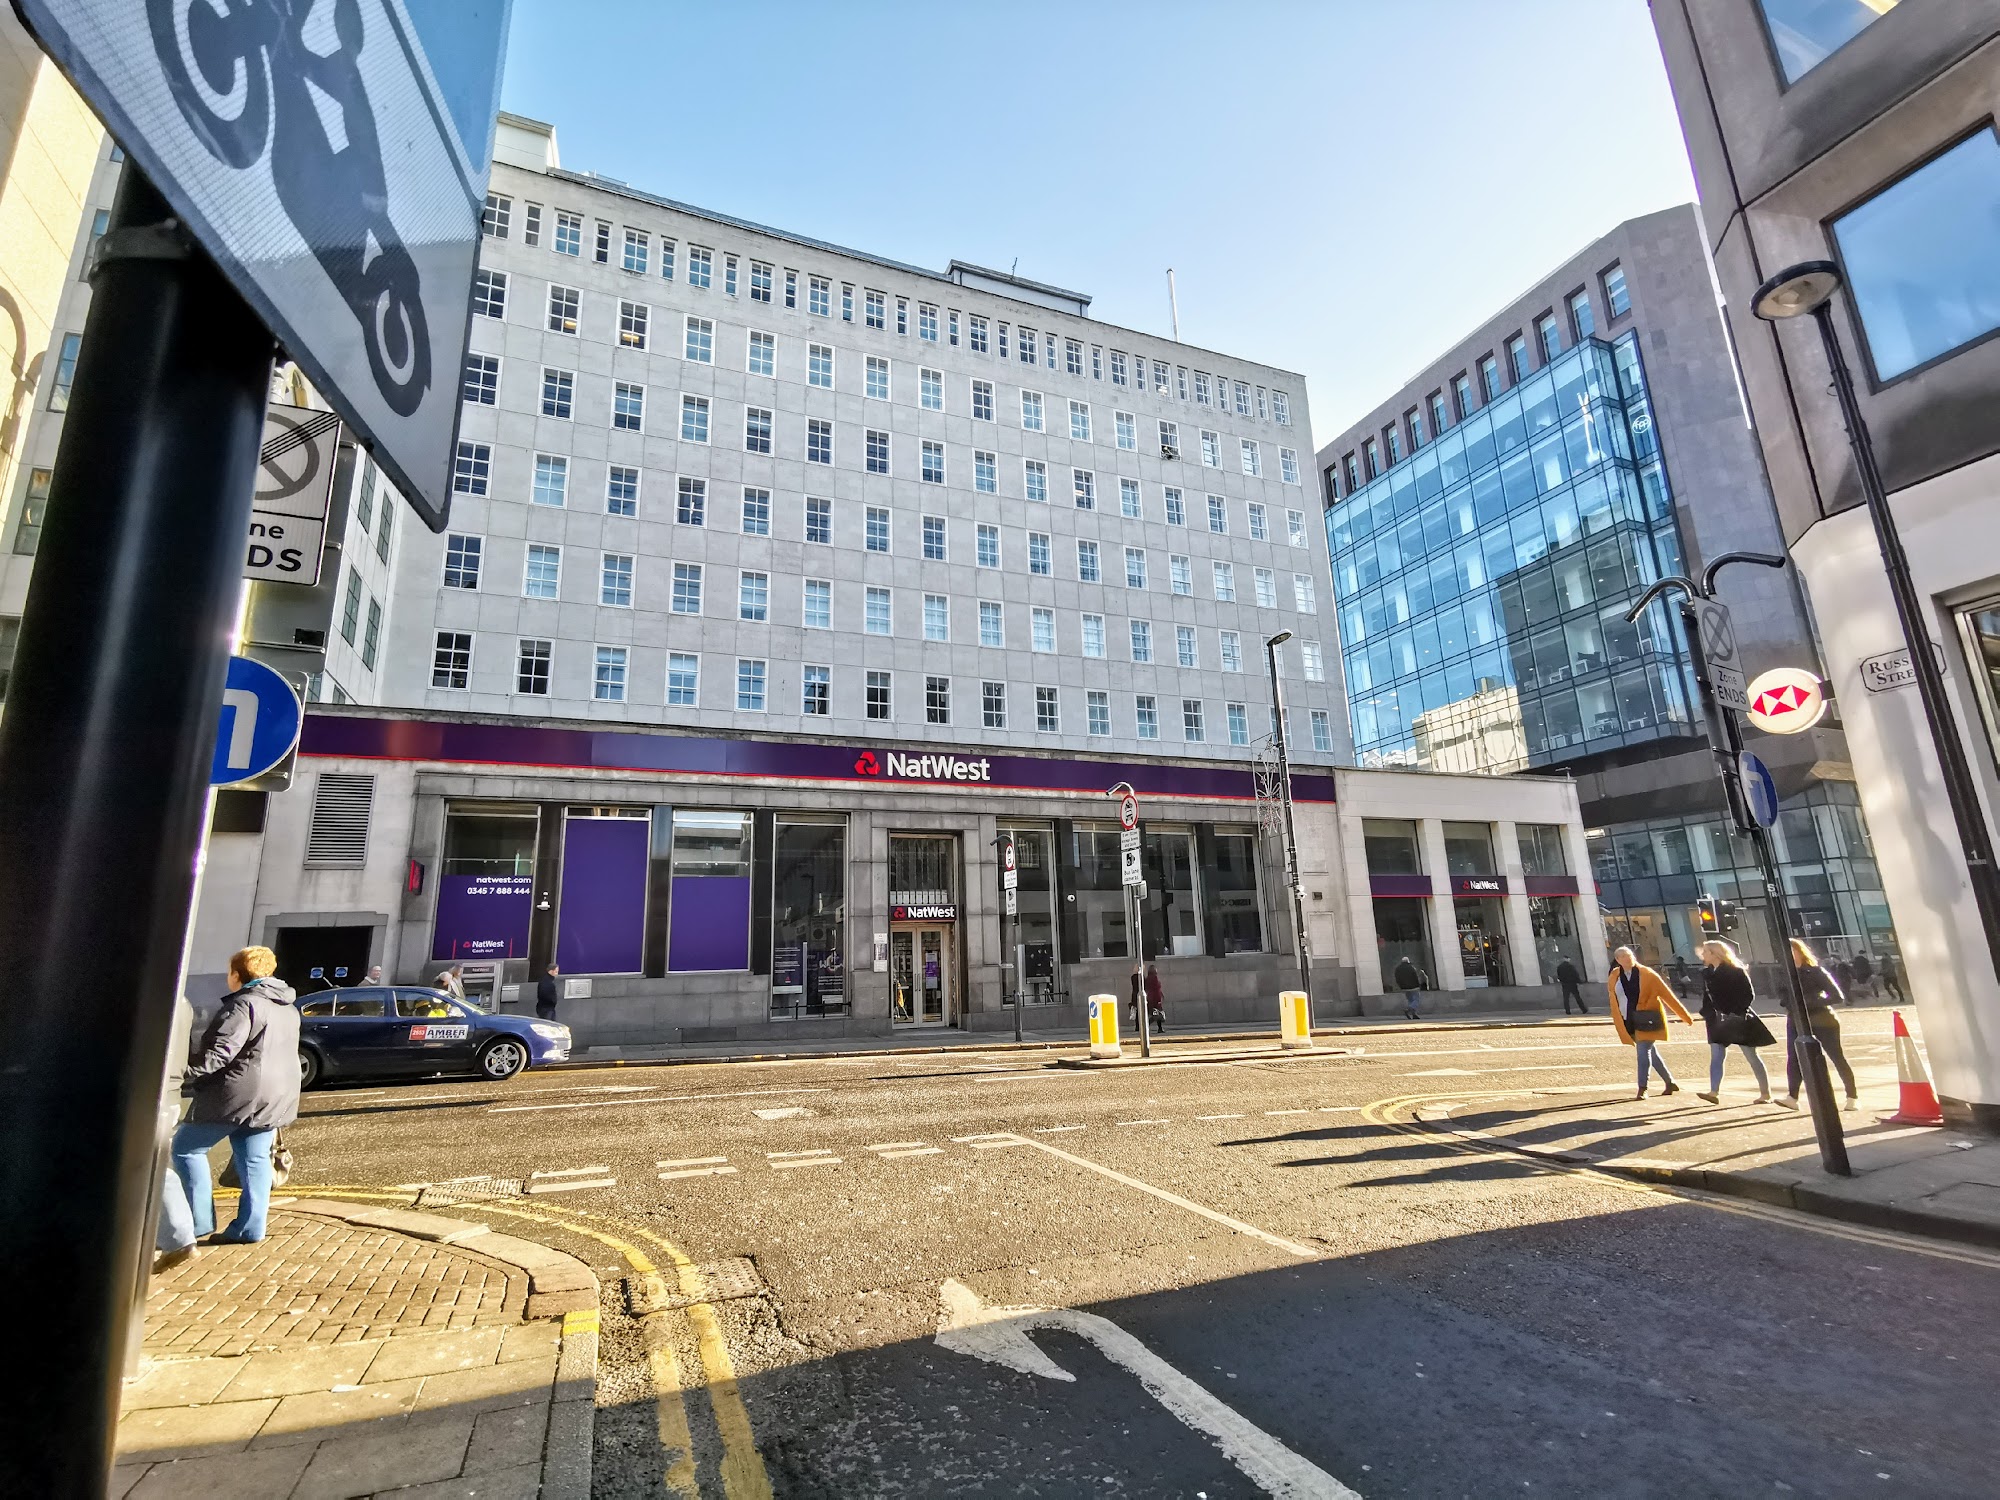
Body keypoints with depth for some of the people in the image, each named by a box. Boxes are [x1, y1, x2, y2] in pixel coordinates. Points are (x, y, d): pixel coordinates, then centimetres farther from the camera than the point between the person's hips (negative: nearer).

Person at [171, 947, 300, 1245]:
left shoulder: (243, 1004, -13)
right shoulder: (288, 1008, 15)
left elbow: (219, 1051, -23)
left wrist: (186, 1076, -22)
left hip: (236, 1095, -8)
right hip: (274, 1098, 8)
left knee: (186, 1148, 9)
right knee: (254, 1160, 11)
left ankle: (199, 1221, 9)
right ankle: (250, 1228, 10)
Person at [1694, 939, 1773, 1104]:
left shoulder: (1736, 971, -9)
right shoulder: (1707, 973, 8)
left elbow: (1749, 995, -11)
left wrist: (1737, 1012, -21)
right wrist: (1706, 1014, 3)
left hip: (1738, 1020, -5)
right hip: (1717, 1020, 5)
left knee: (1751, 1056, 5)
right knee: (1716, 1056, -4)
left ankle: (1765, 1094, 17)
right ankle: (1714, 1092, -10)